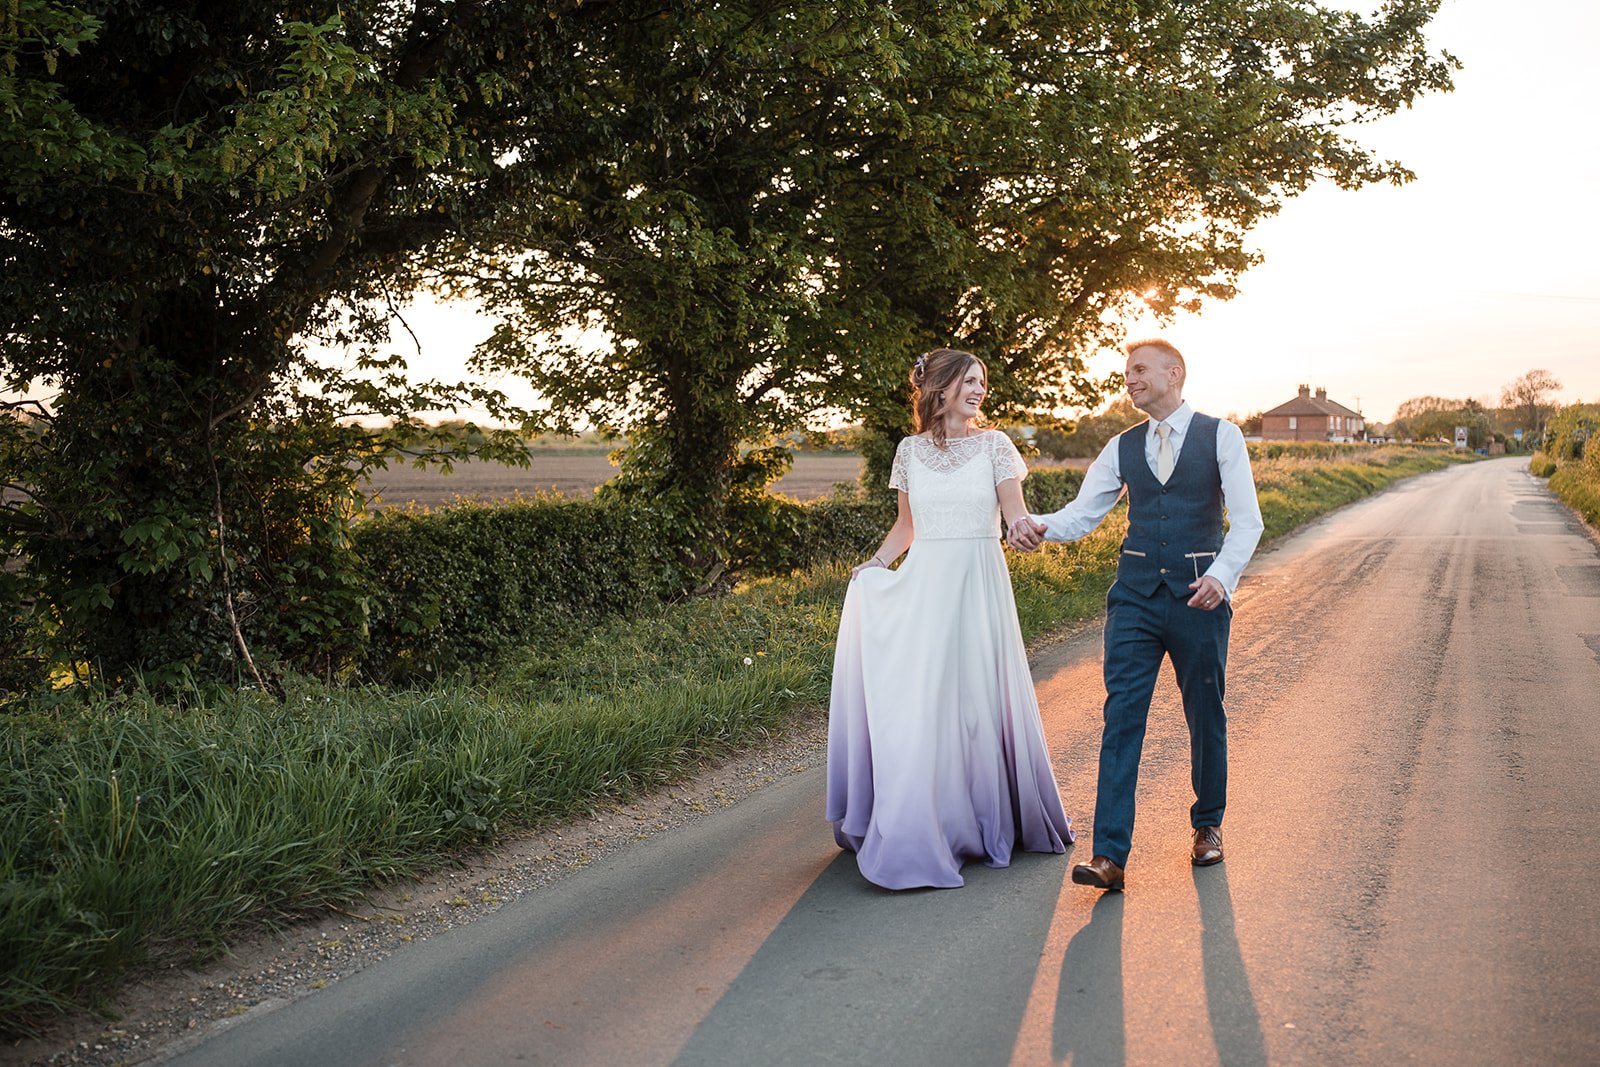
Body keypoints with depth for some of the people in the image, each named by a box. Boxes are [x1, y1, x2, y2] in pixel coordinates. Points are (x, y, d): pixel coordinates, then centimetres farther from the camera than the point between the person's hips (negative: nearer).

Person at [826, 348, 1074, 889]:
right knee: (917, 701, -2)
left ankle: (989, 820, 18)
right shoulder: (910, 450, 8)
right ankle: (921, 831, 10)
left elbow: (1017, 515, -2)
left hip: (978, 585, -1)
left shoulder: (994, 445, 3)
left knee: (977, 698, 0)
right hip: (922, 585, 2)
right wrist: (873, 564, 4)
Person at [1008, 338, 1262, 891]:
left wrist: (1222, 574, -21)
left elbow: (1247, 519, -5)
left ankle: (1208, 824, 34)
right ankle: (1109, 855, -8)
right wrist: (1037, 526, -15)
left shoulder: (1221, 436, 1)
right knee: (1122, 715, -7)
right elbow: (1081, 514, 5)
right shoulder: (1122, 447, 10)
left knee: (1205, 715, 11)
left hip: (1199, 592, -2)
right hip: (1135, 593, 2)